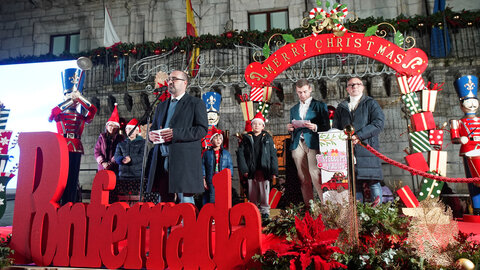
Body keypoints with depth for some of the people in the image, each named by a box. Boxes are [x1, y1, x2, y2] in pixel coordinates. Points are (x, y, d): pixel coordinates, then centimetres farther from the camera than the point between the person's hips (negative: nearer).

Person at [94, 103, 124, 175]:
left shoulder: (120, 138, 5)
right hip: (103, 167, 2)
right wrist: (103, 162, -7)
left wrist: (111, 162, -12)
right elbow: (96, 151, 6)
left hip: (115, 168, -2)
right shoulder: (101, 137, 12)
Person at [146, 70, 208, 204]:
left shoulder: (196, 103, 3)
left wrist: (175, 133, -16)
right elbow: (154, 128, 26)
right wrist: (151, 134, 1)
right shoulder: (161, 106, 23)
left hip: (185, 161, -6)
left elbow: (202, 129, -8)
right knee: (163, 200, 9)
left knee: (185, 200, -6)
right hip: (162, 159, 6)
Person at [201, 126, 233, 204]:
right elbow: (202, 166, 5)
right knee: (211, 200, 0)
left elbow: (230, 166, 9)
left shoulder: (226, 153, 10)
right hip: (211, 182, -1)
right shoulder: (207, 153, 7)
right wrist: (203, 179, 0)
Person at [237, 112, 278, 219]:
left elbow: (273, 155, 5)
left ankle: (265, 210, 18)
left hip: (264, 170, -1)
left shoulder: (267, 138, 6)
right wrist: (244, 169, -5)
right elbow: (240, 153, 3)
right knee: (252, 193, 7)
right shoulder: (246, 138, 7)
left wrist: (274, 171, -1)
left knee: (264, 192, 3)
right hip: (251, 171, 1)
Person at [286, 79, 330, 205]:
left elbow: (326, 127, 3)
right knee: (303, 179, 3)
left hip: (313, 144, -4)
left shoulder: (320, 106, 9)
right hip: (298, 145, 4)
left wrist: (315, 127, -16)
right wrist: (290, 128, 1)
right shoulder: (293, 109, 23)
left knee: (316, 177, -15)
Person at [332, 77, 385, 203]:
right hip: (347, 149, 3)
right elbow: (335, 128, 17)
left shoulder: (371, 104, 9)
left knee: (373, 180, -4)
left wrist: (359, 135, -15)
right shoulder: (341, 107, 19)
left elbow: (378, 123, -4)